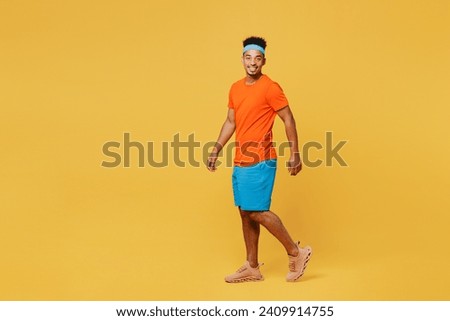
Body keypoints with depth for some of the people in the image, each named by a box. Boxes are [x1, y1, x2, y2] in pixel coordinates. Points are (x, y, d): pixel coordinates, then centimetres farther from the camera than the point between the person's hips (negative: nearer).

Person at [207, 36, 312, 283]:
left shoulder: (270, 88, -9)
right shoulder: (236, 88, 13)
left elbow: (288, 119, -8)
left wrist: (295, 154, -11)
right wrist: (216, 149, 13)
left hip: (260, 162, -8)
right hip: (240, 161, 8)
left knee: (256, 212, -9)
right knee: (245, 213, 10)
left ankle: (296, 252, 6)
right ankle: (252, 268, 19)